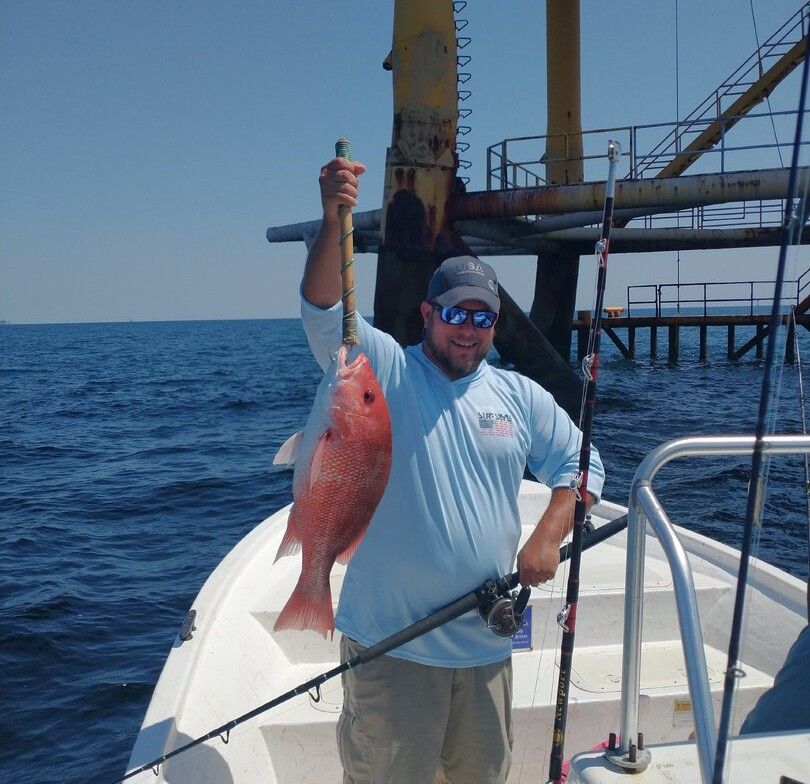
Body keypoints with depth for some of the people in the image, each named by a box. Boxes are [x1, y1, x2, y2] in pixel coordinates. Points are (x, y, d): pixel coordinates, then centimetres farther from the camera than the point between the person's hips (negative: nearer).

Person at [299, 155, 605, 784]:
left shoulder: (520, 396, 7)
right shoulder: (384, 371, -5)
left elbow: (579, 463, 11)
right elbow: (324, 312, -20)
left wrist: (548, 537, -6)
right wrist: (333, 220, -35)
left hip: (487, 638, 4)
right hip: (390, 639, -3)